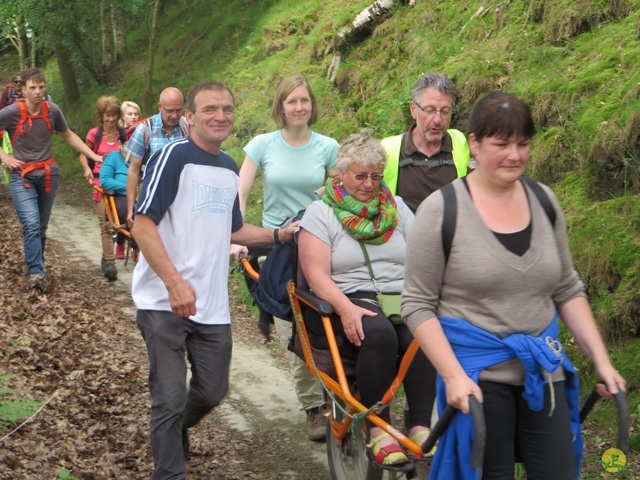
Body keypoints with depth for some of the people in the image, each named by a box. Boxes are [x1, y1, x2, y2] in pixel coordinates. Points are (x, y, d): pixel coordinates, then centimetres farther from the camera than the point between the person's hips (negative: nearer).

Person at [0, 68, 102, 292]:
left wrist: (94, 156, 11)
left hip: (48, 174, 4)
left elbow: (68, 136, 15)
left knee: (41, 227, 11)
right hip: (22, 176, -4)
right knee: (31, 226, -18)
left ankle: (35, 268, 25)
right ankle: (36, 273, -20)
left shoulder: (52, 111, -1)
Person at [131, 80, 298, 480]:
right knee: (170, 398, -4)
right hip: (166, 301, -6)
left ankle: (176, 429, 41)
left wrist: (280, 234, 12)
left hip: (213, 305, 7)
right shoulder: (174, 157, -9)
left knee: (212, 391, 12)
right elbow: (143, 225, -16)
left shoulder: (229, 169, 14)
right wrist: (175, 282, -25)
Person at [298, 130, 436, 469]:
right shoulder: (321, 213, 4)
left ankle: (421, 427, -26)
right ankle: (378, 429, -26)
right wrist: (346, 309, -23)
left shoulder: (396, 208, 17)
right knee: (378, 333, -36)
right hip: (349, 299, -3)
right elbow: (316, 273, -7)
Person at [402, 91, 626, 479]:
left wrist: (601, 360, 6)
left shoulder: (544, 201, 6)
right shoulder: (441, 210, -8)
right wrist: (453, 375, -17)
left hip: (543, 371, 4)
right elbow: (418, 305, -8)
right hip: (478, 375, -4)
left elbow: (568, 290, 13)